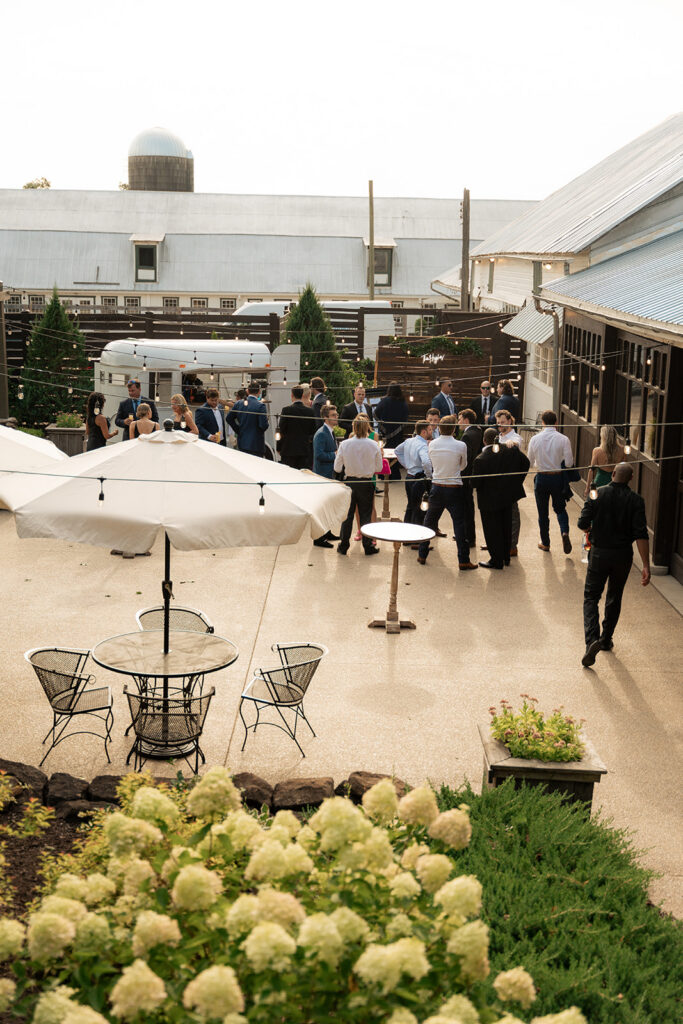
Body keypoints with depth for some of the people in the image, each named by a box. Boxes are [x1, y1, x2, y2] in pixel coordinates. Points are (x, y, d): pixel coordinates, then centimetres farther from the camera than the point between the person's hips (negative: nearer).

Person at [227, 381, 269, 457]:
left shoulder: (238, 404, 3)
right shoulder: (260, 406, -14)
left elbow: (229, 418, 11)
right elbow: (264, 426, -18)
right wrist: (266, 419, 3)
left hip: (242, 443, 6)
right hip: (256, 444, -6)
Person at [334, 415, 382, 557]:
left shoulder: (344, 444, -10)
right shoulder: (374, 445, -10)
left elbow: (337, 468, -7)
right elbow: (378, 468, -2)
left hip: (349, 482, 0)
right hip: (366, 483, 0)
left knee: (347, 514, 12)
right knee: (365, 515, 11)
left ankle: (343, 546, 17)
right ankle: (368, 546, 17)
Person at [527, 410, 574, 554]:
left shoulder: (535, 439, -8)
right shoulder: (563, 439, -12)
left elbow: (530, 461, 0)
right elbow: (569, 463, -11)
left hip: (541, 478, 0)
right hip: (558, 477, 0)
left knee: (542, 512, 13)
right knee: (560, 508, 18)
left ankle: (545, 543, 22)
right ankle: (565, 532, -8)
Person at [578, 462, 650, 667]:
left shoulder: (598, 494, -9)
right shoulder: (636, 500, -7)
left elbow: (583, 524, -10)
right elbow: (641, 534, -14)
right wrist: (646, 566, -15)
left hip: (599, 553, -1)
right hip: (623, 556, 1)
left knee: (591, 597, 3)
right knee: (614, 598, 19)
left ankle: (592, 640, -18)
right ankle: (606, 640, 29)